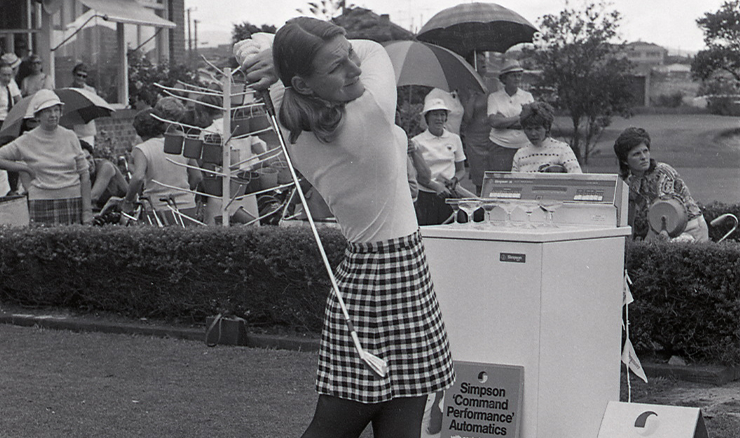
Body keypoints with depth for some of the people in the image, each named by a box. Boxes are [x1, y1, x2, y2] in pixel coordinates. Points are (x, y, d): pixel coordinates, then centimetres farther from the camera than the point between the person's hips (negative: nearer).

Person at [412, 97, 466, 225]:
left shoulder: (454, 139, 11)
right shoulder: (417, 141, 2)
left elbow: (461, 170, 18)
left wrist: (454, 180, -4)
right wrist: (435, 186, -15)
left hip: (448, 195, 2)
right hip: (425, 196, -2)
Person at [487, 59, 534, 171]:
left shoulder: (527, 97, 11)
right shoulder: (494, 97, 7)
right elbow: (493, 122, -7)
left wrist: (504, 121, -7)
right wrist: (518, 118, -4)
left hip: (524, 146, 1)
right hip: (501, 148, -1)